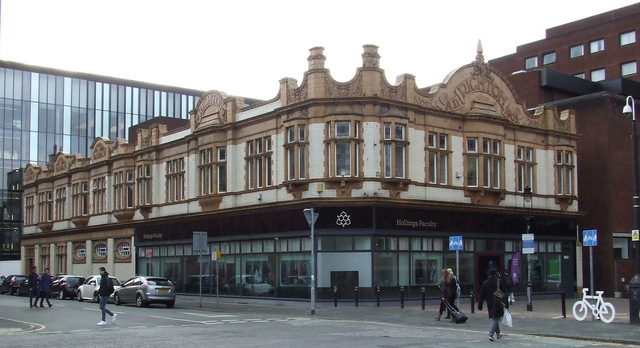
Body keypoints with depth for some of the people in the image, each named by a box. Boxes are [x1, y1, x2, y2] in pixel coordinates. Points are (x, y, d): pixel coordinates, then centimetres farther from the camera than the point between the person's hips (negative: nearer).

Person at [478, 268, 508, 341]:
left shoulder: (485, 283, 3)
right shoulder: (499, 282, -8)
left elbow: (481, 296, 5)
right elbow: (504, 294, -6)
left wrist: (480, 306, 9)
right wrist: (506, 304, 1)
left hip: (490, 304, 4)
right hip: (498, 304, -4)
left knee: (494, 319, 18)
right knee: (495, 319, -2)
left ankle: (498, 334, 29)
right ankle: (491, 334, -17)